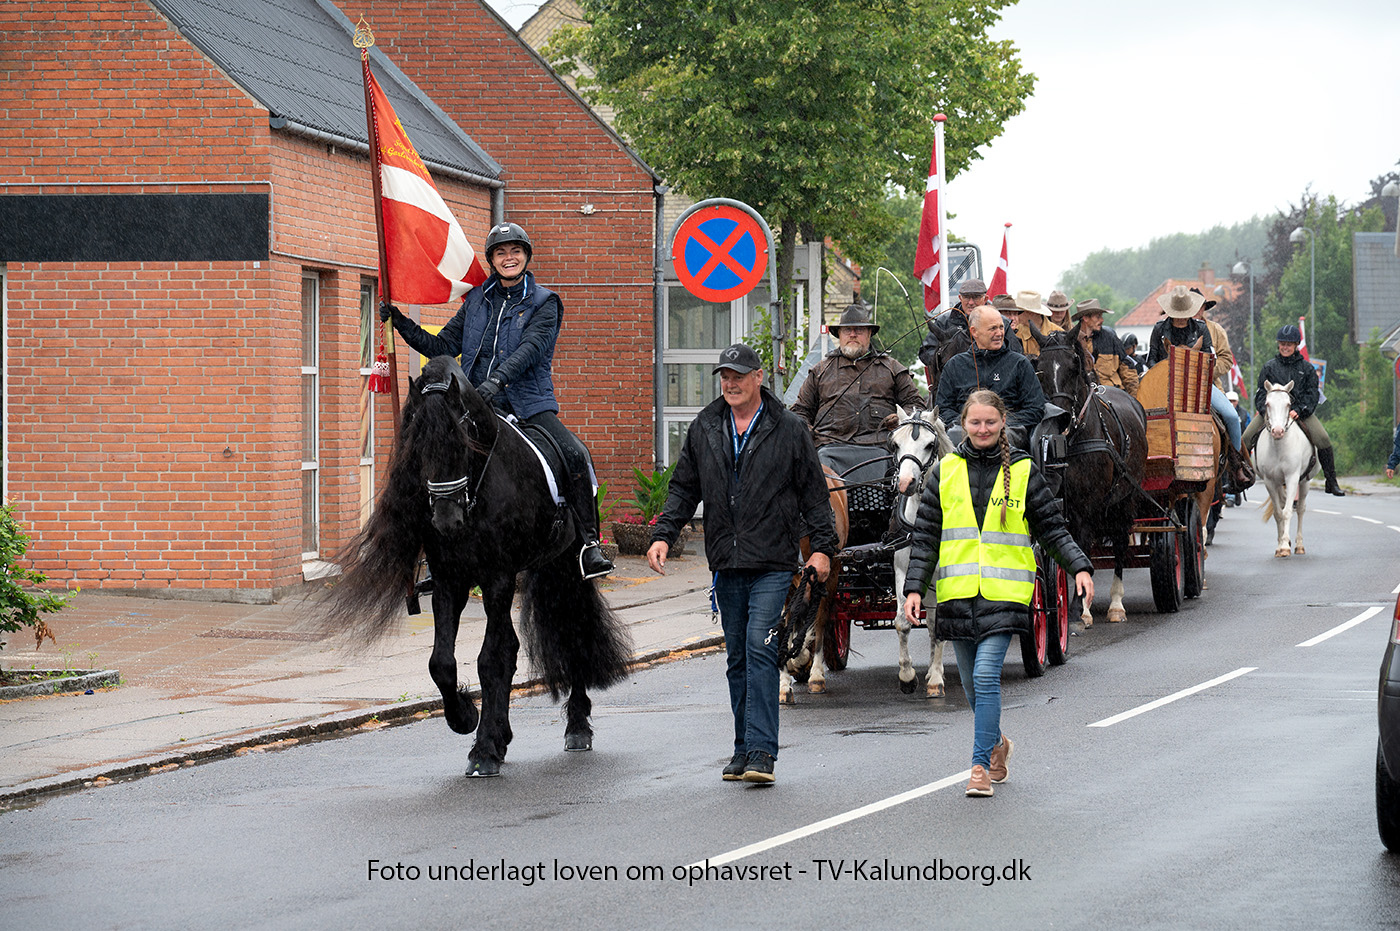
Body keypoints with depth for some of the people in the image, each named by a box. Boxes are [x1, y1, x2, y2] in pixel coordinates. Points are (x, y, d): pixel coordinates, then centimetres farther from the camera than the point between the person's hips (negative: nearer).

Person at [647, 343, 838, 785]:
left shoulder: (789, 430, 1)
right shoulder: (704, 430, 10)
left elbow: (813, 493, 4)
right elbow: (683, 489, 14)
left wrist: (822, 546, -3)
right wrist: (663, 535, 2)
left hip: (773, 564, -4)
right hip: (726, 565, 4)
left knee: (760, 647, -15)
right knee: (738, 657, 9)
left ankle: (760, 752, -16)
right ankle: (744, 750, 17)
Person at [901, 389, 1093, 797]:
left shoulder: (1023, 471, 3)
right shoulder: (946, 471, 7)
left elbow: (1052, 529, 7)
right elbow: (925, 536, 8)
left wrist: (1080, 568, -6)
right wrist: (914, 588, 0)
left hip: (1005, 592, -3)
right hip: (958, 593, 3)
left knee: (986, 675, -16)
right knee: (972, 684, 11)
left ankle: (982, 765, -11)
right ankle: (996, 744, 36)